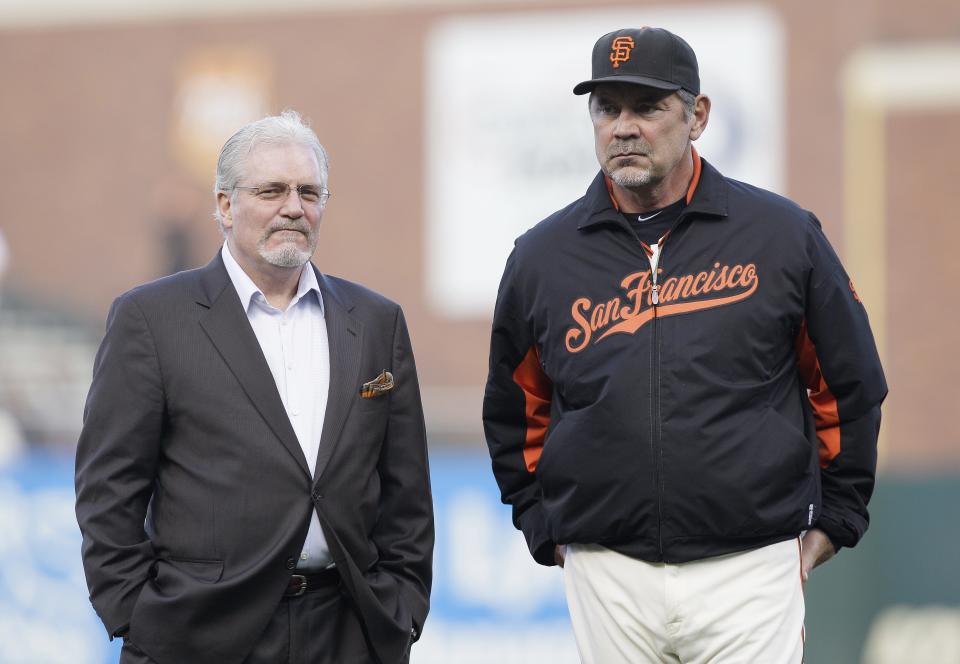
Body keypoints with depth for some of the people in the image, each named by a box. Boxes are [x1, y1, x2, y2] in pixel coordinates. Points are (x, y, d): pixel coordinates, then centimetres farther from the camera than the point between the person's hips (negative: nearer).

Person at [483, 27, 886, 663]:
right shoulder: (541, 258, 6)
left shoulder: (783, 235, 2)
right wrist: (548, 531, 13)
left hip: (750, 569, -2)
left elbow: (850, 388, 10)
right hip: (607, 579, 2)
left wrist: (829, 525, 10)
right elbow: (515, 413, 19)